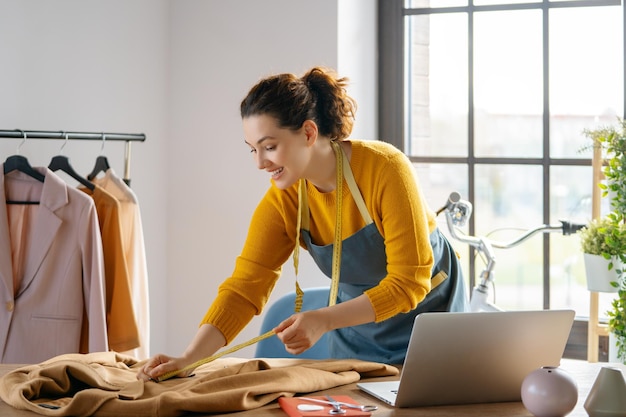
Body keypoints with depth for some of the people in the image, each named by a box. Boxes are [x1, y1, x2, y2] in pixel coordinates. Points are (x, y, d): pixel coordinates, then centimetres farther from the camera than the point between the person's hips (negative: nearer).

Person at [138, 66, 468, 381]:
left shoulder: (384, 168, -27)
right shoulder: (282, 200, -13)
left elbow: (409, 281, -27)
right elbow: (245, 286, -16)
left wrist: (323, 321, -37)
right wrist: (188, 359, -30)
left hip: (427, 313, -3)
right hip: (359, 328, 4)